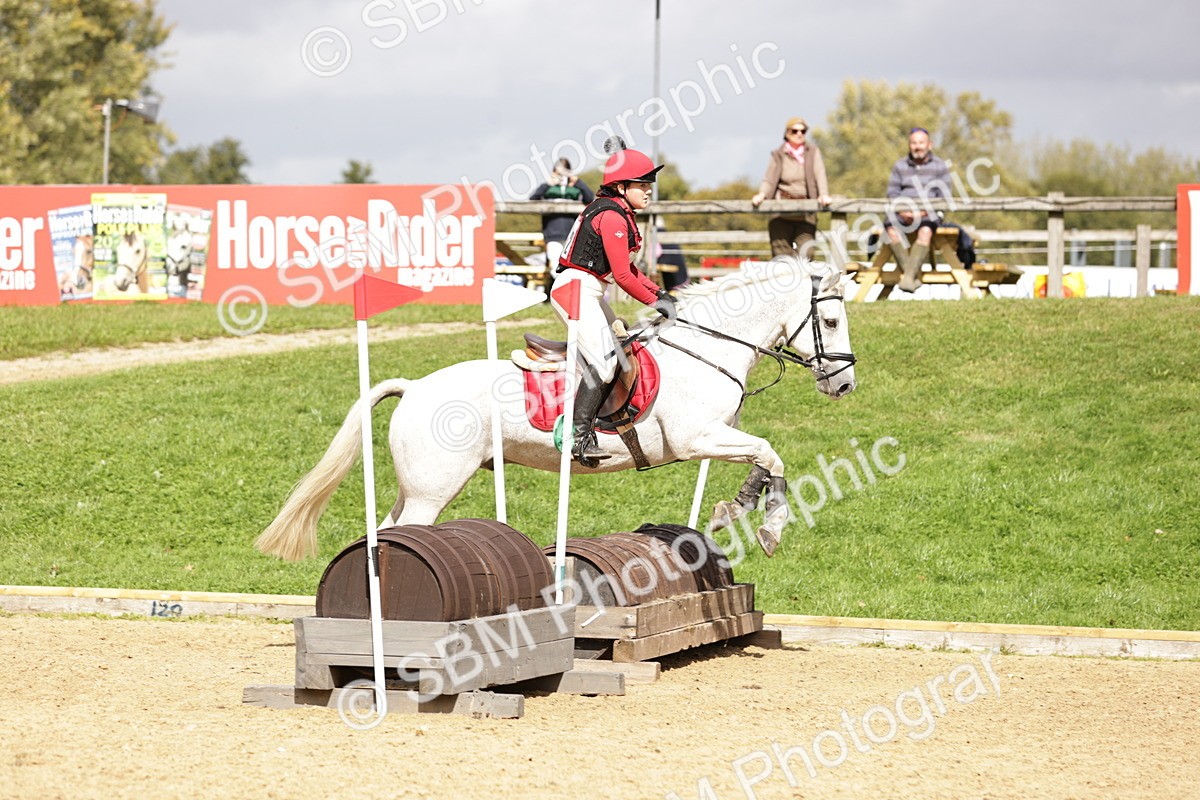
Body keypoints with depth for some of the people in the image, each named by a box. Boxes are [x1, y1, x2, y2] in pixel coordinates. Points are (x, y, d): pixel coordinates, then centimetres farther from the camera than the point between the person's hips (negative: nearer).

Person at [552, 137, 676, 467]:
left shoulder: (616, 212, 16)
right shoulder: (613, 217, -17)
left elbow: (626, 269, 20)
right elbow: (622, 275, -18)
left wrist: (658, 292, 11)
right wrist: (655, 301, -9)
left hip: (587, 291, 11)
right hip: (578, 288, -11)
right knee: (603, 362, -18)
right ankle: (579, 436, -22)